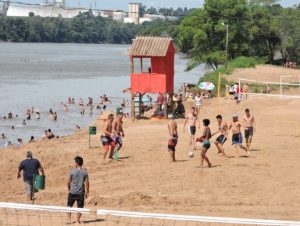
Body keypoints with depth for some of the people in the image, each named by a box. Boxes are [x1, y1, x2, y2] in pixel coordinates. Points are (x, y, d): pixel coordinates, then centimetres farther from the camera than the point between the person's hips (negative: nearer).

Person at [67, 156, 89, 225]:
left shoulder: (72, 172, -9)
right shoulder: (85, 172, -3)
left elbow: (68, 182, -3)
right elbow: (87, 183, -3)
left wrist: (69, 189, 15)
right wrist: (87, 192, 7)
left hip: (72, 192, -1)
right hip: (81, 193, 1)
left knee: (69, 206, 13)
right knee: (80, 207, 11)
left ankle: (69, 220, 10)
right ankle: (78, 220, 14)